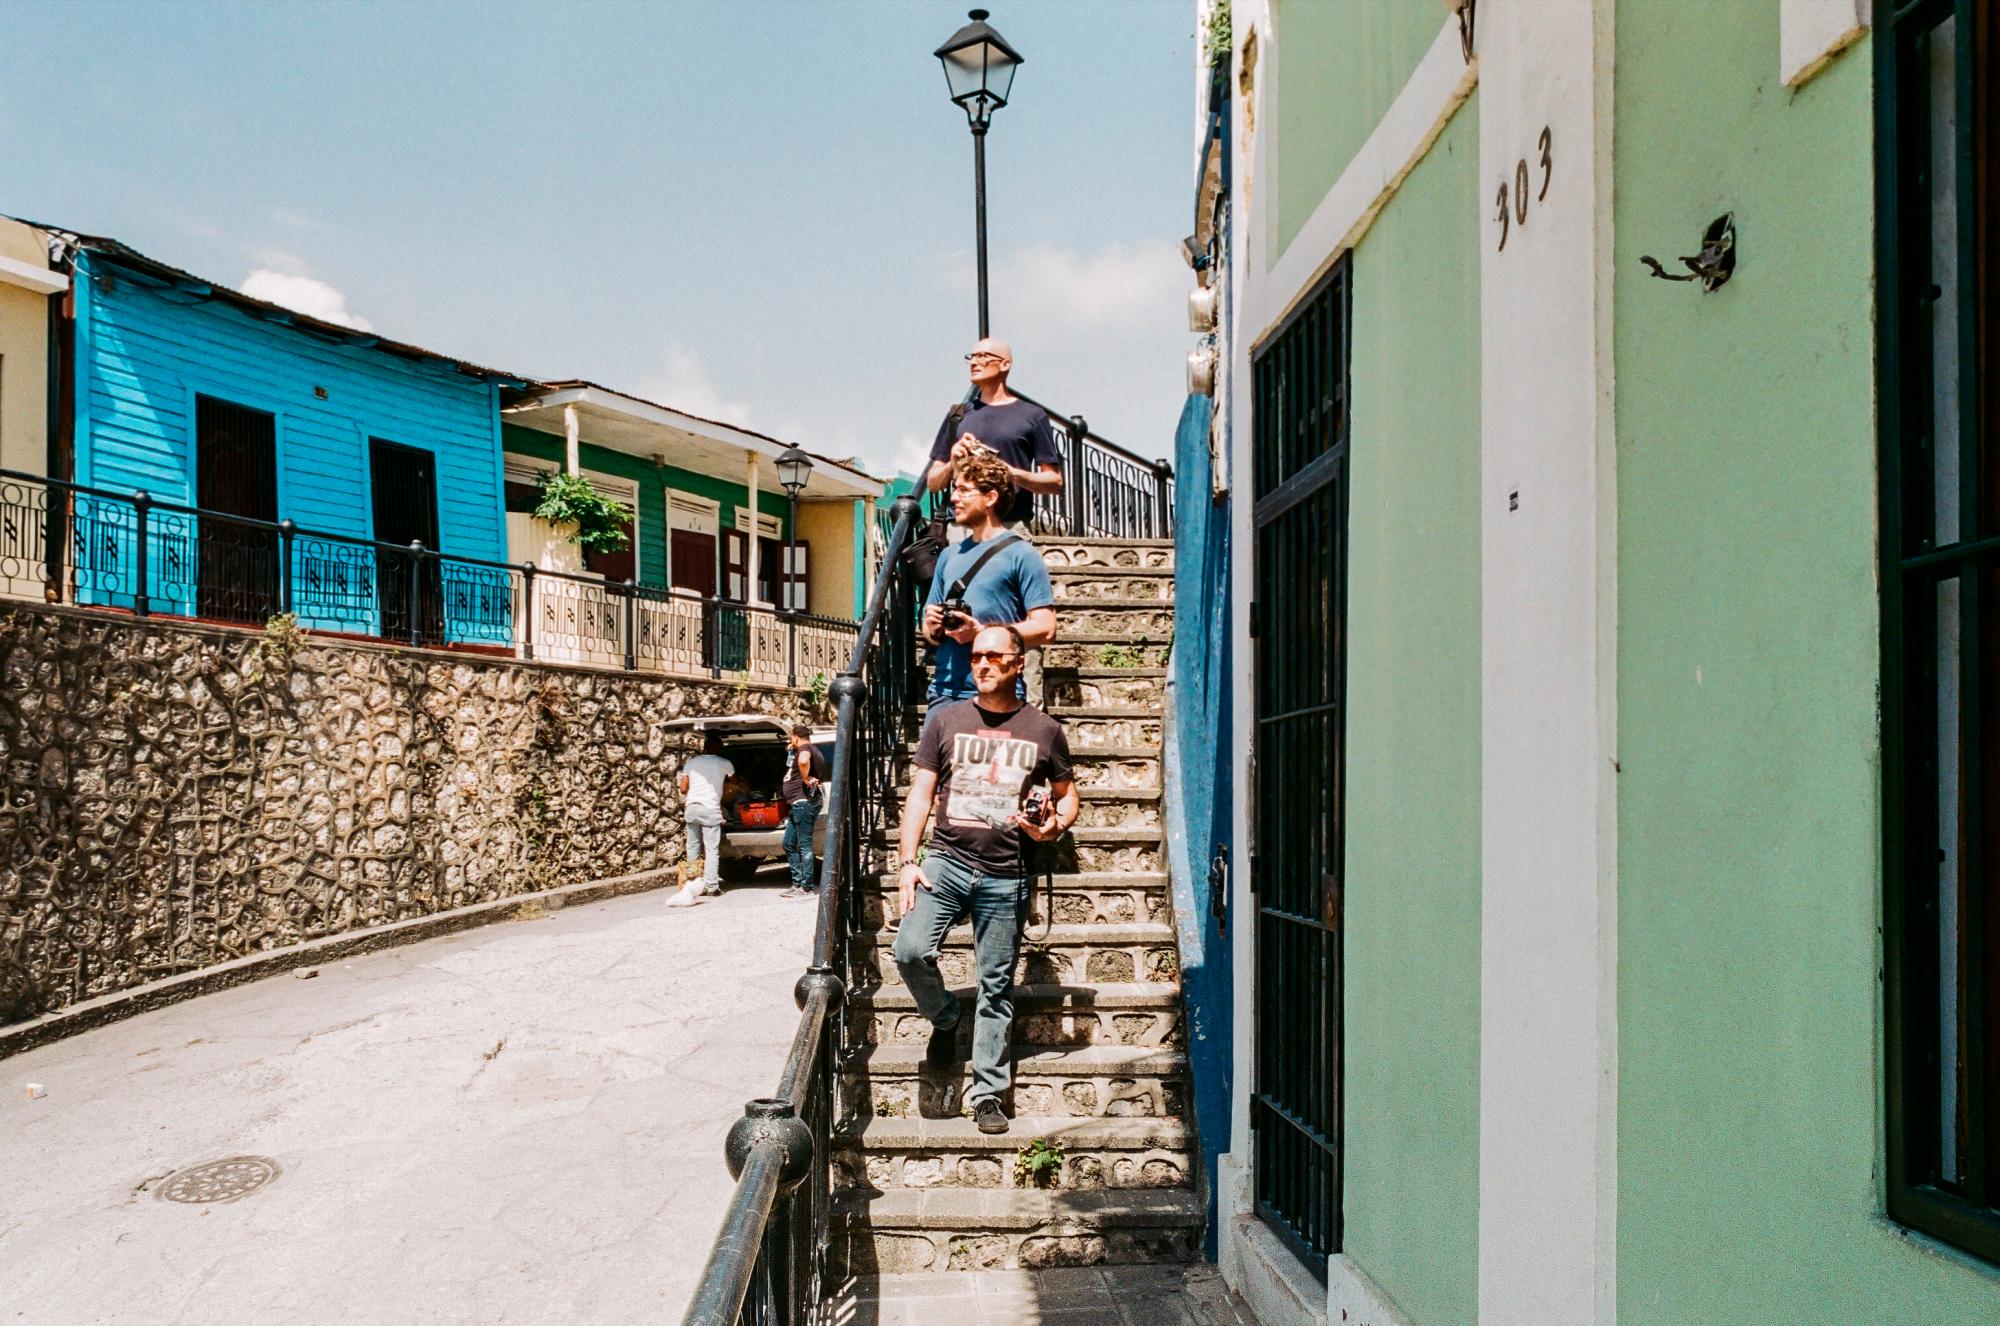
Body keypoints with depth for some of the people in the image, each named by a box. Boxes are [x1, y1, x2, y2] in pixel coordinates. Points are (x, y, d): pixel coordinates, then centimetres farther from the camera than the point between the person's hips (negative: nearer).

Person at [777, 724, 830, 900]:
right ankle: (797, 884, 16)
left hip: (804, 801, -11)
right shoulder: (810, 750, 20)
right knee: (789, 844, 14)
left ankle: (806, 888, -5)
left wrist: (805, 779, -22)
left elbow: (803, 760, -35)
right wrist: (791, 750, 24)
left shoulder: (804, 748, -11)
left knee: (804, 844, -8)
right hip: (798, 803, 11)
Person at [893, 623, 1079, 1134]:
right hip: (945, 860, 1)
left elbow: (1067, 794, 16)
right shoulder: (946, 720, 7)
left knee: (996, 987, 4)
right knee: (910, 949, -19)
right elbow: (920, 793, 5)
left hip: (1005, 875, 0)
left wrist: (1055, 825, -7)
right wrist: (908, 861, -5)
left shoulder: (1044, 730, 6)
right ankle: (945, 1021, 12)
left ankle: (988, 1092, 18)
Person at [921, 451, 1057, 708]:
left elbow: (1045, 628, -8)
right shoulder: (950, 555, 19)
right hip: (944, 691, 5)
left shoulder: (1021, 554, -1)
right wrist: (933, 627, 1)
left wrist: (982, 632, -16)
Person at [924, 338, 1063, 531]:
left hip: (1011, 528, -3)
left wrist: (1014, 474, -12)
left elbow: (1055, 481, 4)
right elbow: (932, 483, 18)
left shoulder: (1032, 415, 8)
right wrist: (952, 465, -3)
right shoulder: (958, 415, 19)